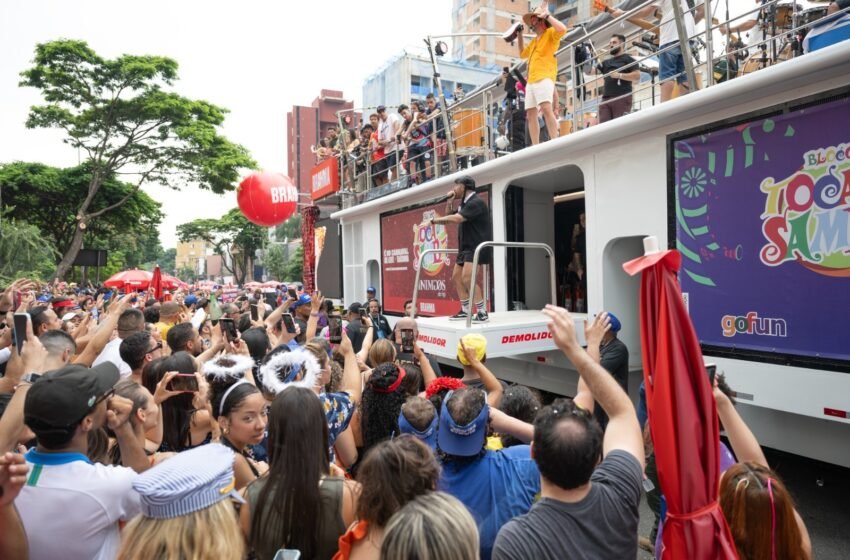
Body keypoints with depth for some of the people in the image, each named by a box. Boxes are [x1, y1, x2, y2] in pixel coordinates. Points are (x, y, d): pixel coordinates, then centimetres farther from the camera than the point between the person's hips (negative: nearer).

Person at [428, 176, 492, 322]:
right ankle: (465, 311, 16)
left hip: (477, 247, -10)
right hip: (466, 247, 10)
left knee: (467, 278, -19)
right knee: (456, 277, 9)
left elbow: (457, 219, -28)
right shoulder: (465, 203, 16)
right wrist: (449, 201, 9)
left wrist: (436, 219, -18)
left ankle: (483, 313, -12)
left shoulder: (476, 202, -15)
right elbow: (451, 217, 21)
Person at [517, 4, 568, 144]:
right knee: (531, 114, 2)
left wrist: (547, 15, -9)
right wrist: (519, 36, 31)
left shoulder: (550, 33, 4)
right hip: (531, 80, 9)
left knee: (546, 109, -25)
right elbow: (522, 53, 40)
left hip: (544, 78, -9)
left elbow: (562, 29, -17)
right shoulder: (534, 41, 28)